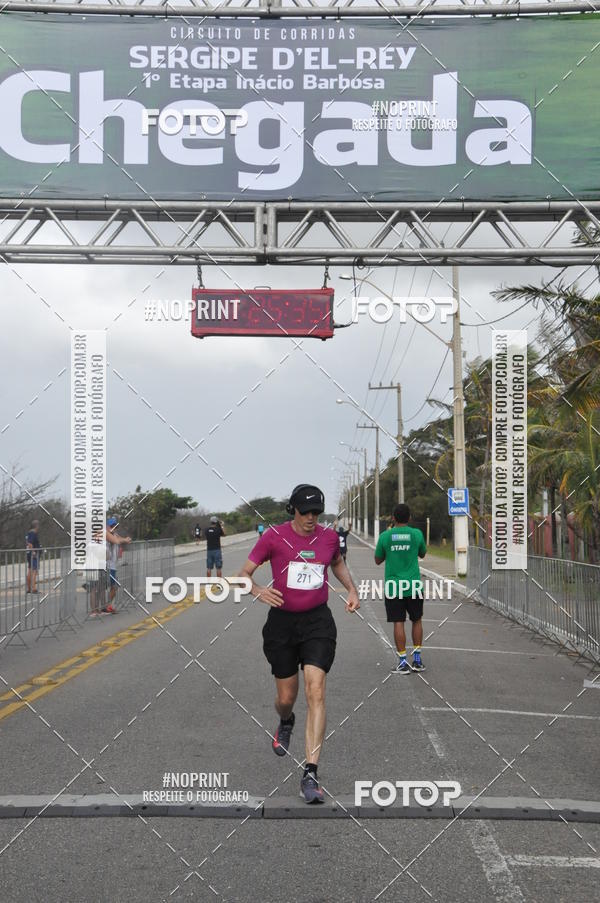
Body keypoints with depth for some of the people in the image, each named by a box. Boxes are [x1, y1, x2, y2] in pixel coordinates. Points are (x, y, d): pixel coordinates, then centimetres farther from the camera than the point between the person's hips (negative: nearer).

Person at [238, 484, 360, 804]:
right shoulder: (274, 536, -7)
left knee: (316, 692, -15)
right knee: (286, 698, 9)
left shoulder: (329, 537, 3)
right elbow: (244, 573, -4)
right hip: (282, 621, 0)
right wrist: (259, 591, -25)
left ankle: (310, 775, -15)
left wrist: (351, 589, 9)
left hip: (318, 621, 1)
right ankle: (285, 724, 50)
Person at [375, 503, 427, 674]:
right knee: (416, 621, 15)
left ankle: (403, 662, 1)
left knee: (398, 623, 1)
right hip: (414, 586, 1)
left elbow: (378, 560, 9)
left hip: (393, 587, -1)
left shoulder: (385, 536, -4)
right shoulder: (416, 534, -3)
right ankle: (417, 659, 17)